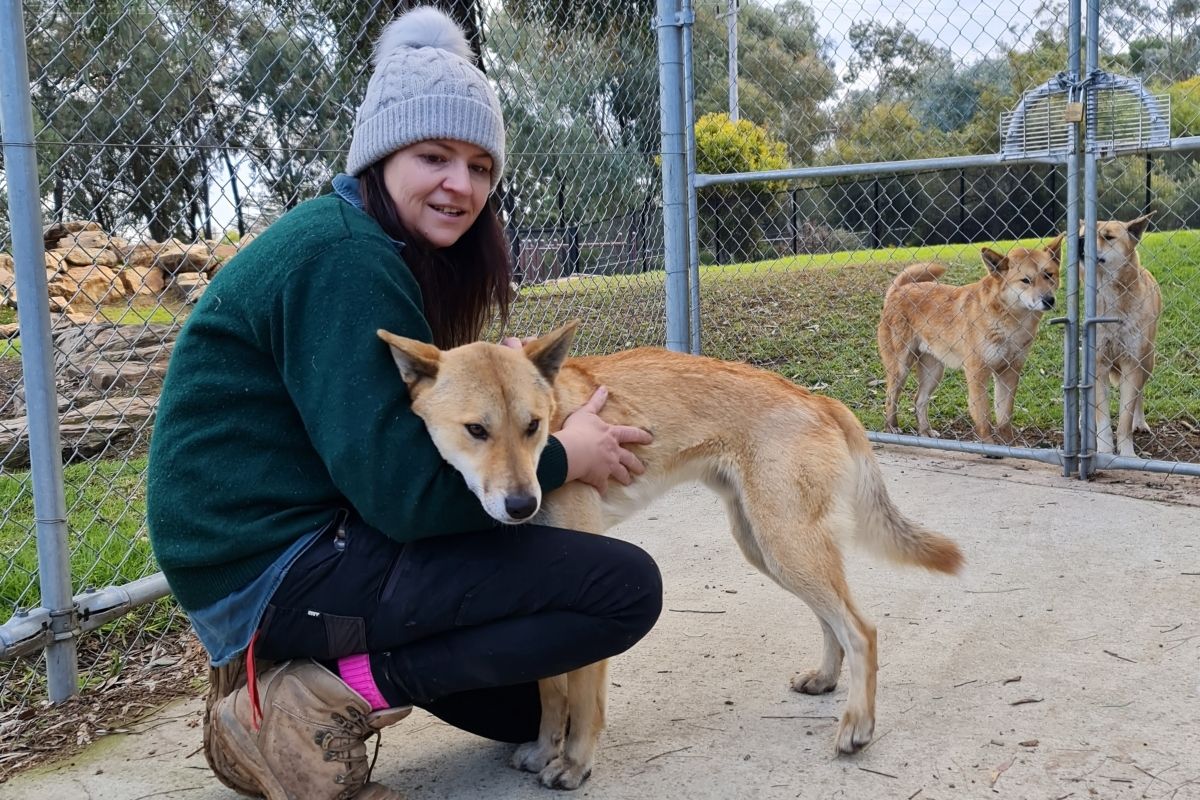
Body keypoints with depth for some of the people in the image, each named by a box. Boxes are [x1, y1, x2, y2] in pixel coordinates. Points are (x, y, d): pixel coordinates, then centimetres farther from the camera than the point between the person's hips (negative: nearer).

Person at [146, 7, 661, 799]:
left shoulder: (370, 250, 12)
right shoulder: (345, 259, -19)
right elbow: (401, 489, -24)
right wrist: (563, 457, -12)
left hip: (299, 539, 10)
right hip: (278, 566, -10)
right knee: (624, 585, -13)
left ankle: (279, 670, 14)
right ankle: (322, 701, -10)